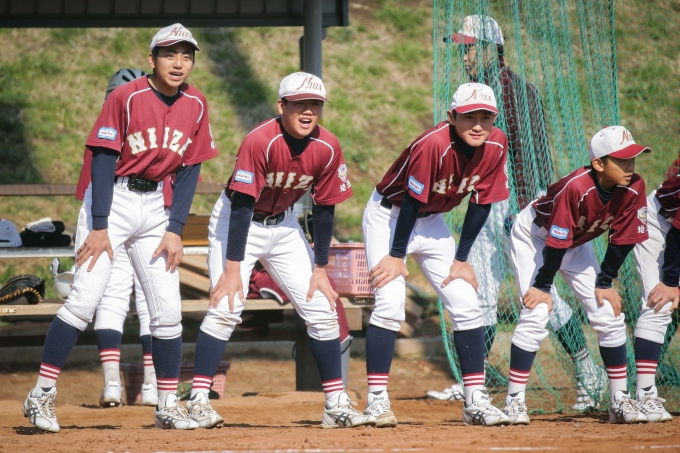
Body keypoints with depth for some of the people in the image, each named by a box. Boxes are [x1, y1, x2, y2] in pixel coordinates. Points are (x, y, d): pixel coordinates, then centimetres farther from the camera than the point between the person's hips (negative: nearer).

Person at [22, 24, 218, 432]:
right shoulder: (126, 98, -13)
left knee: (168, 309, 1)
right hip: (111, 200, -5)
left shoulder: (196, 106, 1)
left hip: (155, 205, 5)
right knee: (85, 298, -14)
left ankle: (168, 405, 10)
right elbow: (104, 161, -14)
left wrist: (175, 230, -2)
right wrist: (99, 227, -18)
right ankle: (42, 394, -10)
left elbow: (190, 170, 5)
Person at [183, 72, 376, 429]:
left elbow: (324, 209, -3)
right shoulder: (260, 141, -28)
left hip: (283, 225, 5)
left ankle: (337, 405, 7)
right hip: (237, 223, -5)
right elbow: (242, 204, -28)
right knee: (226, 308, -19)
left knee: (322, 311, 1)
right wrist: (233, 267, -31)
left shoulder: (327, 148, -14)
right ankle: (198, 400, -17)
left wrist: (320, 269, -3)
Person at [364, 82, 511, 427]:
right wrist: (396, 255, -18)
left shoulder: (496, 146, -14)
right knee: (389, 305, -18)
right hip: (390, 215, -6)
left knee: (466, 305, 0)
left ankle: (475, 401, 5)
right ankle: (377, 399, -13)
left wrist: (461, 259, -3)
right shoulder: (434, 144, -32)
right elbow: (411, 201, -25)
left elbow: (481, 203, -5)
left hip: (432, 223, 6)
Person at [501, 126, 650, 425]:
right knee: (536, 315, -18)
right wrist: (543, 287, -23)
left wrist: (604, 283, -8)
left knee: (609, 315, -2)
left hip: (576, 243, 6)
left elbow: (622, 240, -10)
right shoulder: (575, 188, -38)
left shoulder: (633, 189, -22)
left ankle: (620, 401, 6)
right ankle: (514, 399, -12)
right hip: (534, 235, -6)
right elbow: (557, 241, -30)